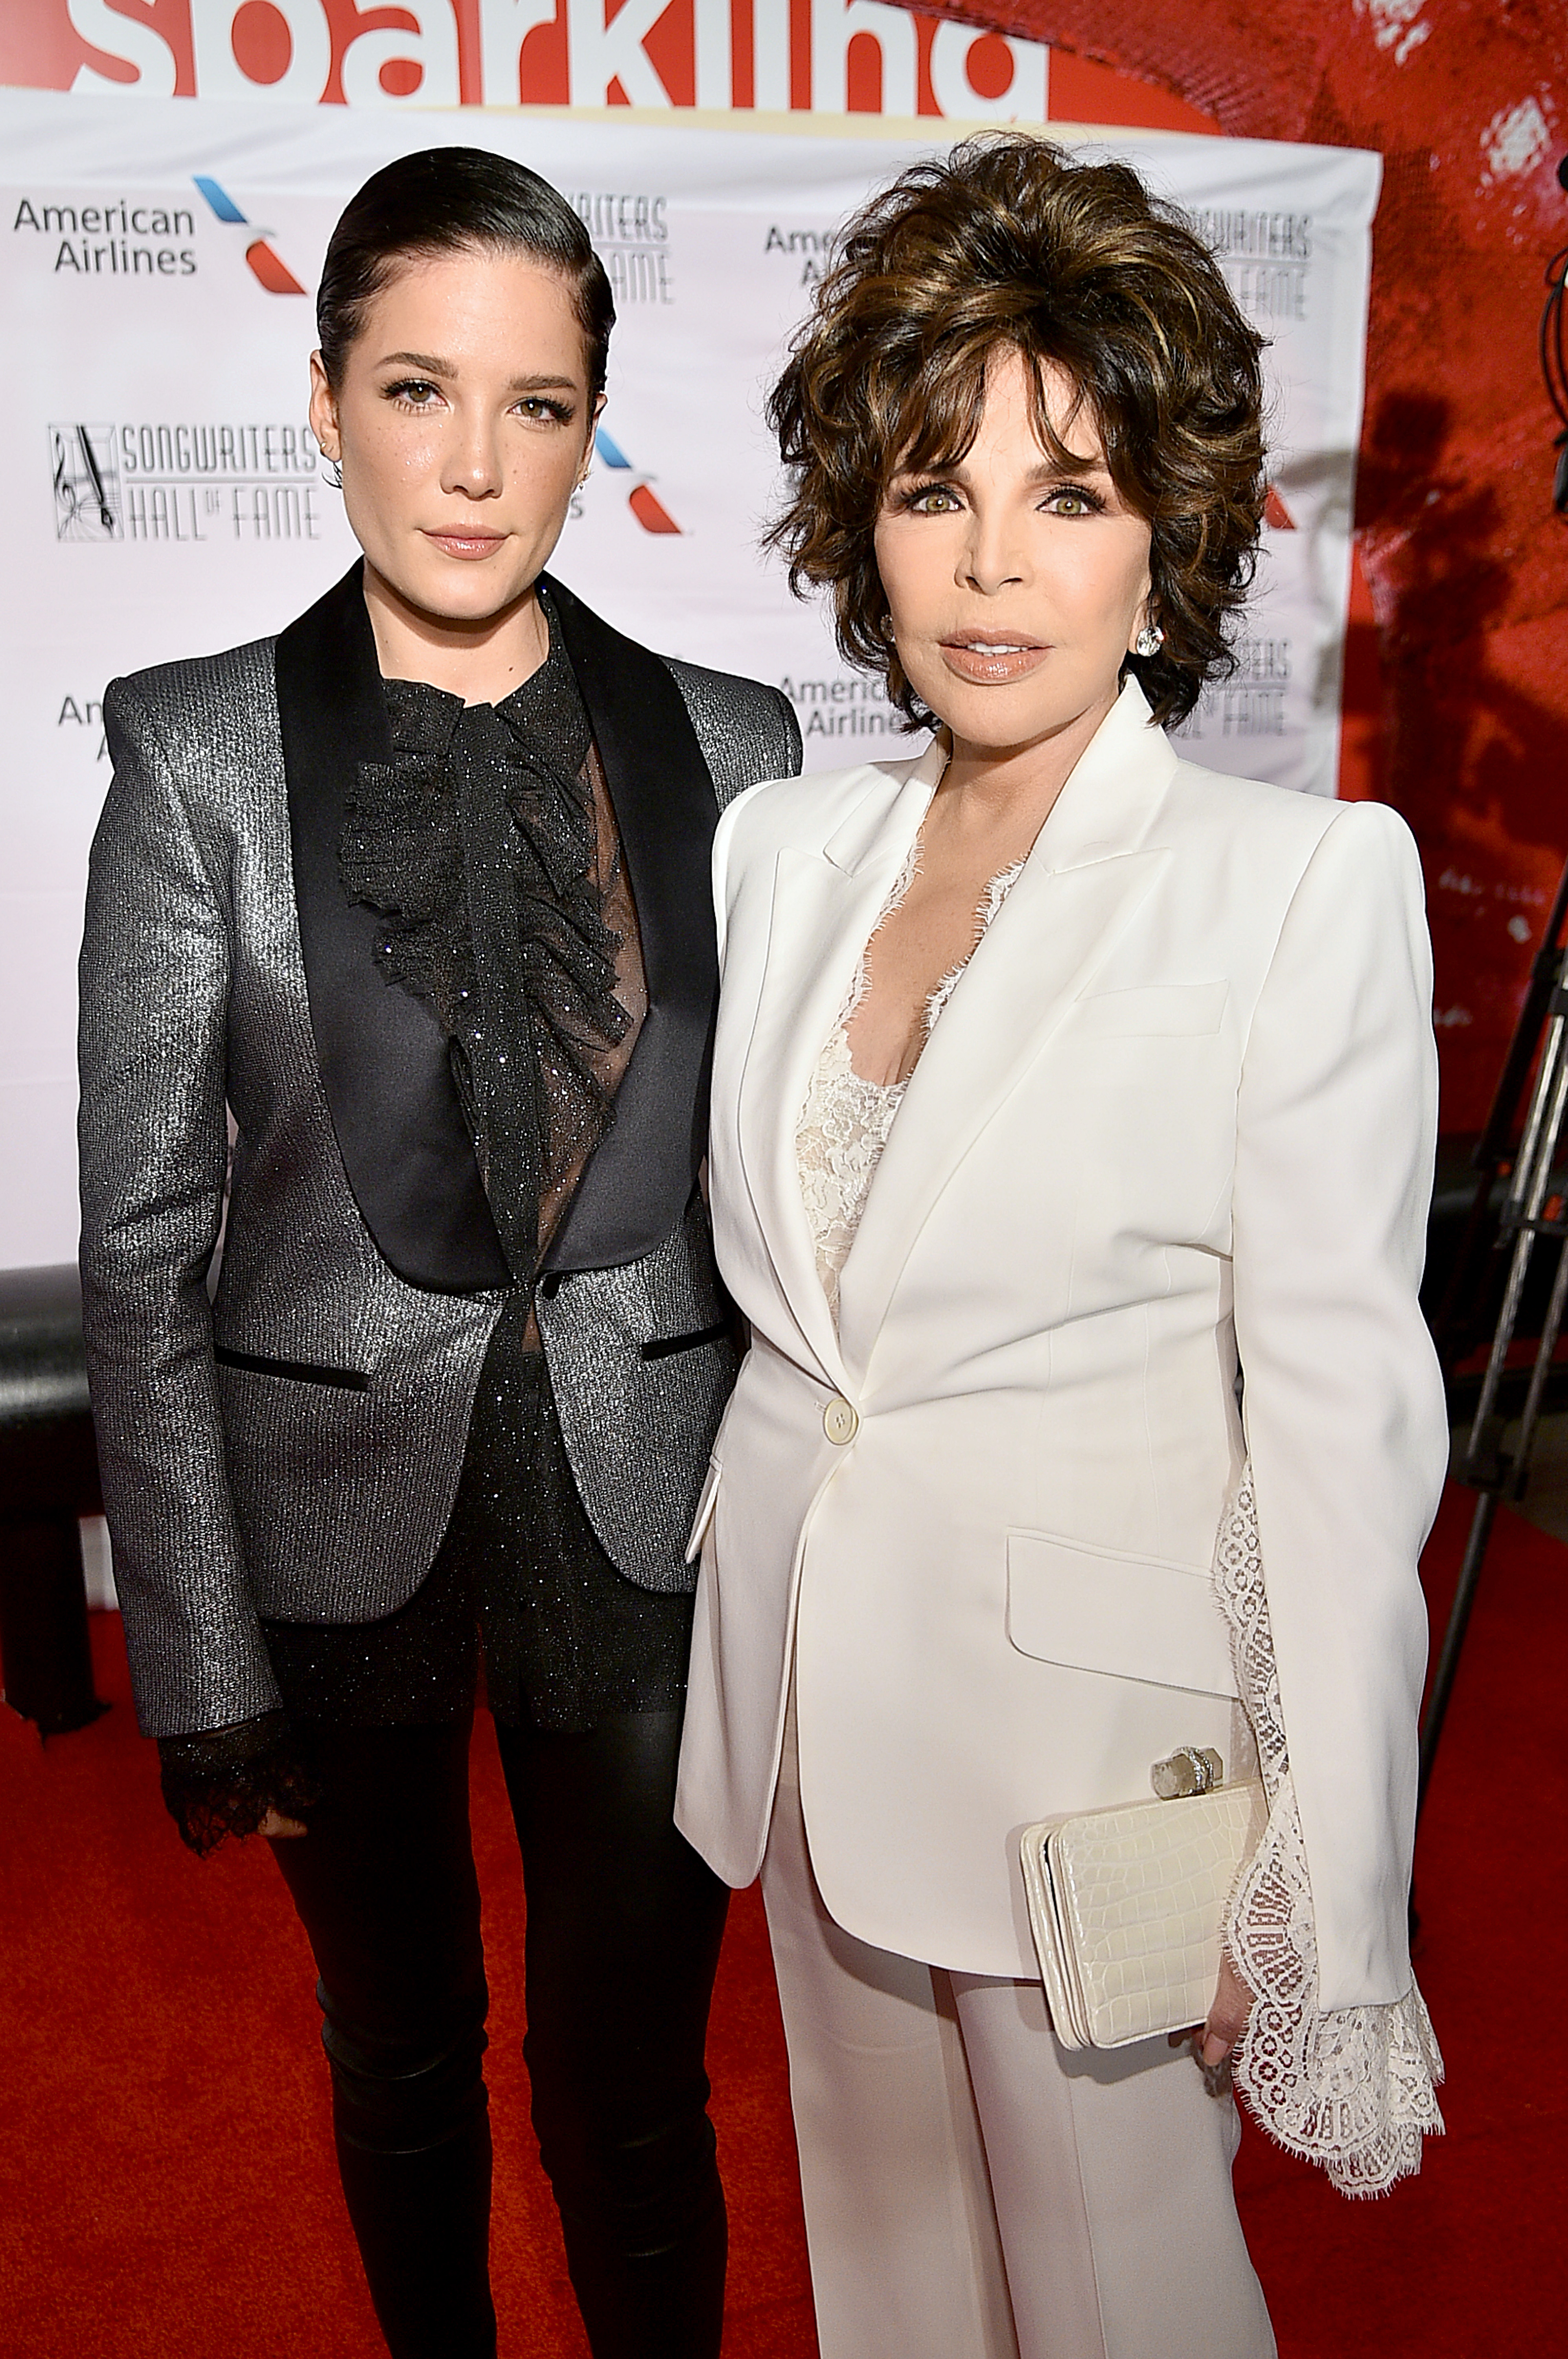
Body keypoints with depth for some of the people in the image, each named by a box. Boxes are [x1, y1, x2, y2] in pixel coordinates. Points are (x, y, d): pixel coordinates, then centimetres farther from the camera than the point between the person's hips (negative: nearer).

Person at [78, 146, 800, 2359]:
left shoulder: (730, 743, -2)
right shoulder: (198, 754, -7)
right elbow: (144, 1239, -7)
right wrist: (202, 1668, -8)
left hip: (649, 1509, 1)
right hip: (342, 1507, 0)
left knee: (632, 2072, 14)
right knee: (399, 2046, 23)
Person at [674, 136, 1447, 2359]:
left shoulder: (1304, 878, -14)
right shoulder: (781, 844, 2)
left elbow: (1340, 1407, -14)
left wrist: (1323, 1911, -13)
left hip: (1094, 1711, -5)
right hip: (802, 1677, 5)